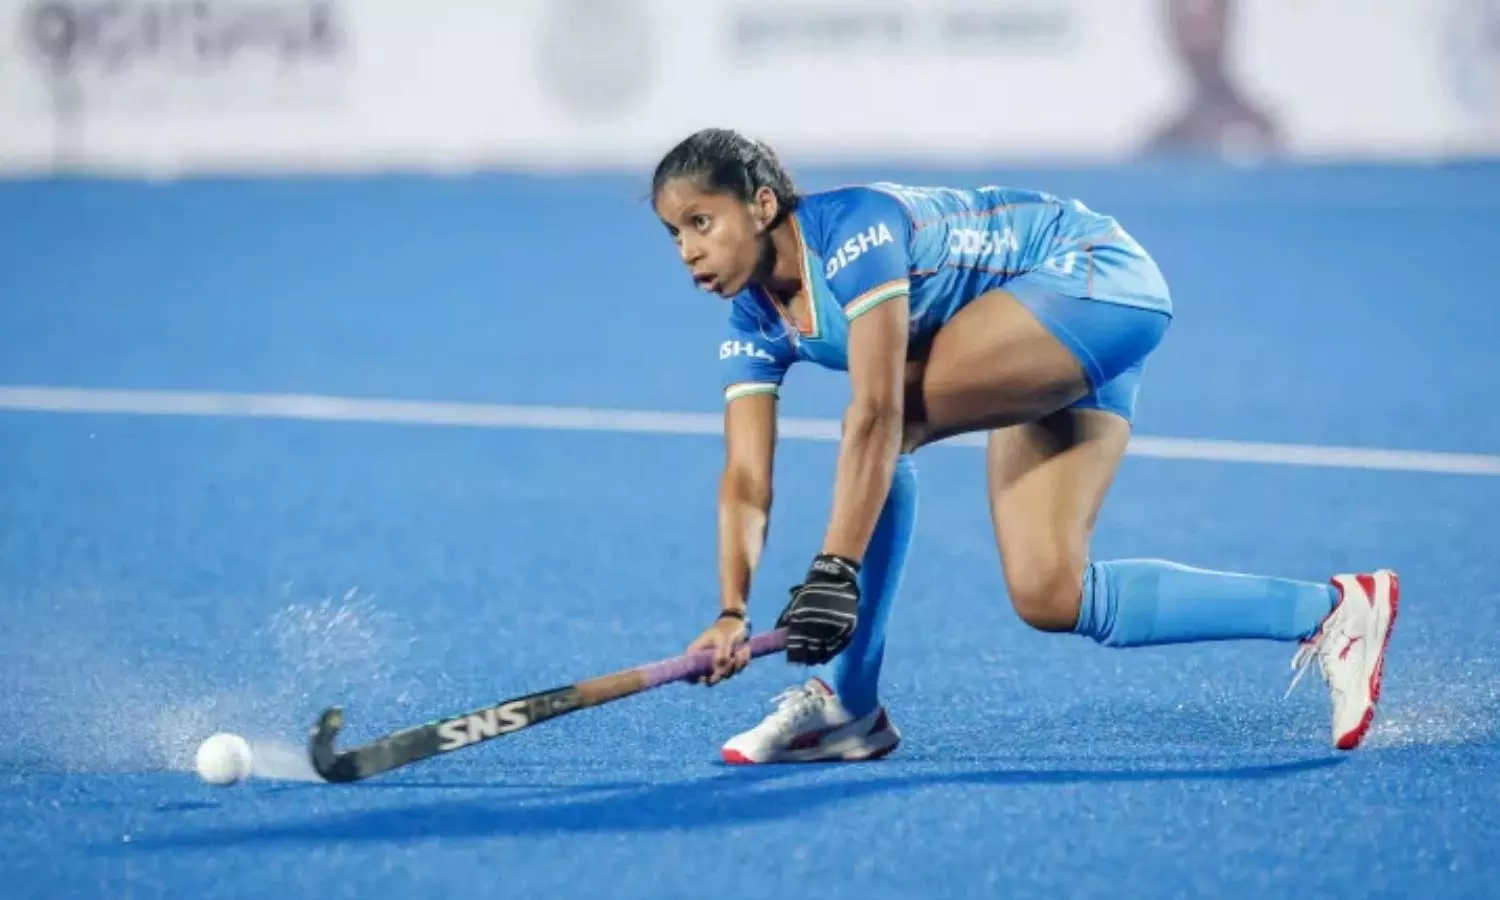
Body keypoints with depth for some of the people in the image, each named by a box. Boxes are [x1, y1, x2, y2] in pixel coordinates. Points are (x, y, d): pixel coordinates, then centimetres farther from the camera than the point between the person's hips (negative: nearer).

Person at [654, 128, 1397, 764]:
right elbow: (746, 479, -7)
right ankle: (1324, 612, 5)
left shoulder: (852, 227, -26)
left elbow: (877, 412, -35)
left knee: (886, 420, -25)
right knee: (1050, 599, -4)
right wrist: (732, 612, -22)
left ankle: (846, 701, -17)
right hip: (1048, 358, 9)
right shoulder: (755, 322, -1)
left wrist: (833, 571, -39)